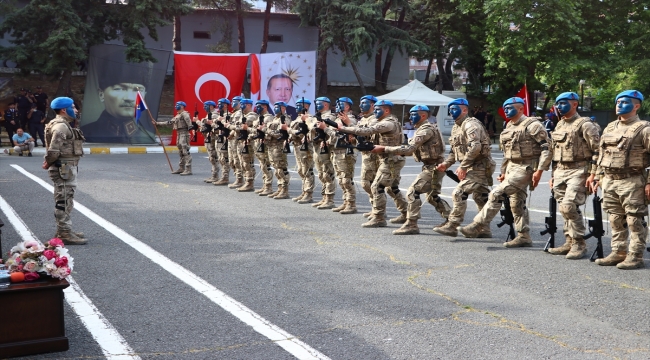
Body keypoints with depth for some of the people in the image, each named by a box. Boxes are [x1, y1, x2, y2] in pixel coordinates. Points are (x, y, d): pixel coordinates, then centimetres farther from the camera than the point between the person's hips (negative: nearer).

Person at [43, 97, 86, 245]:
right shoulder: (61, 126, -17)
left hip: (66, 168, 11)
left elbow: (54, 149, 19)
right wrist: (48, 163, -9)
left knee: (65, 201, 18)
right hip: (64, 169, -11)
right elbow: (53, 150, -23)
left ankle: (63, 231, 28)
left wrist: (49, 163, 9)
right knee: (64, 201, -7)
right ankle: (65, 234, -3)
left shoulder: (62, 125, 17)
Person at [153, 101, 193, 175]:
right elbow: (168, 123, 29)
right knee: (181, 152, 13)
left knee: (186, 151, -13)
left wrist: (190, 127, -41)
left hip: (184, 134, -10)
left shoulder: (184, 114, -6)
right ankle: (181, 168, 20)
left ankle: (188, 169, -16)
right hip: (179, 134, 10)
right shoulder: (177, 116, 23)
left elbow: (188, 119, -24)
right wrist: (157, 123, 29)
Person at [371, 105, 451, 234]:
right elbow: (412, 149, 14)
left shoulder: (426, 130, -17)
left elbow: (409, 149, -26)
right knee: (432, 197, 18)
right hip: (432, 166, 11)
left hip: (433, 168, -11)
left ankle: (411, 224, -10)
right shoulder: (422, 129, 15)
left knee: (412, 192, -12)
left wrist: (384, 149, -26)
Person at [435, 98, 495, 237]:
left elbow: (475, 147, -26)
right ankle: (484, 229, 20)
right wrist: (446, 163, 5)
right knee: (480, 197, 13)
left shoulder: (470, 124, -14)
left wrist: (463, 166, -25)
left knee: (459, 193, -14)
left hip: (478, 167, -10)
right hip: (480, 168, 10)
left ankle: (452, 226, -12)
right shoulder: (456, 128, 17)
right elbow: (455, 150, 22)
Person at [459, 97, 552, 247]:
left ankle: (479, 226, -10)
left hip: (525, 168, -9)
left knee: (497, 194, -16)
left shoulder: (532, 125, -11)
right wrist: (503, 172, 19)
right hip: (512, 167, 9)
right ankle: (524, 236, 17)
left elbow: (547, 148, -15)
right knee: (517, 203, 10)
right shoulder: (508, 128, 15)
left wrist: (539, 170, -20)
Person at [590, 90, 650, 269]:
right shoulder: (609, 128, 14)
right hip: (609, 181, 7)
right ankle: (618, 253, 21)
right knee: (616, 221, 12)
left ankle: (635, 256, 5)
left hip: (632, 182, -7)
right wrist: (598, 177, 15)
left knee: (634, 221, -2)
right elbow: (602, 155, 20)